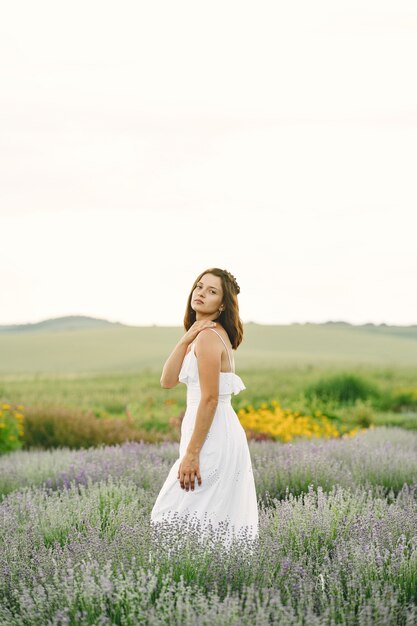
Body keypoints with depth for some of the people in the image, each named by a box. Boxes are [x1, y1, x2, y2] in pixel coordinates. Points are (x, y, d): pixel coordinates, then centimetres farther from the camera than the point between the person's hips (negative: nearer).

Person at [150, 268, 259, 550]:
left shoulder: (208, 336, -13)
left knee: (174, 519, -7)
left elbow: (210, 399, -19)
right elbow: (168, 381, 9)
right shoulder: (204, 334, 17)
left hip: (212, 440, -10)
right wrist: (185, 340, -1)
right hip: (223, 435, 10)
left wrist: (191, 453, -21)